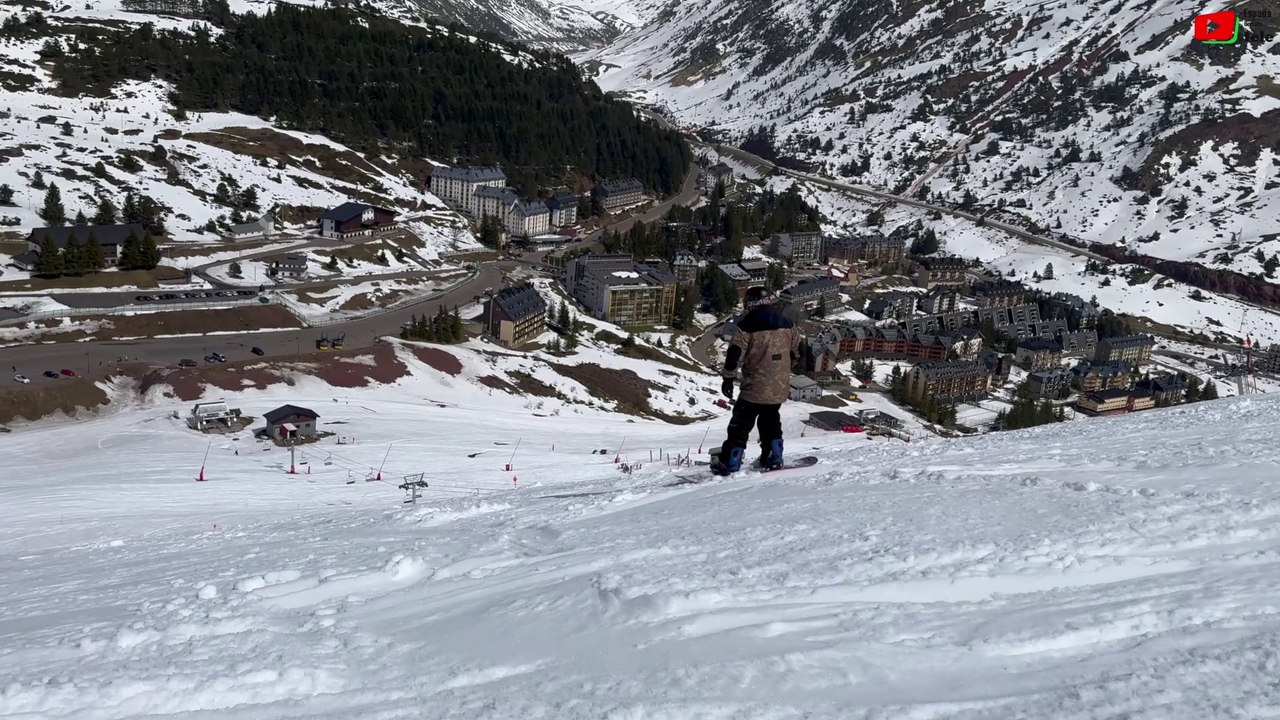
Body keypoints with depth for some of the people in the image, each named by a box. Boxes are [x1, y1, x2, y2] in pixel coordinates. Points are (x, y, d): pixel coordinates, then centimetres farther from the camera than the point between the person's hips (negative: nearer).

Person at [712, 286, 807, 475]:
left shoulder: (748, 325, -11)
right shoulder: (786, 323, 6)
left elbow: (735, 353, -14)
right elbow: (799, 349, 13)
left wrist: (728, 378, -3)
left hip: (755, 387, -5)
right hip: (780, 387, 5)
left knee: (741, 423, 2)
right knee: (770, 420, 23)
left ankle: (730, 462, 0)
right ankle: (773, 457, 22)